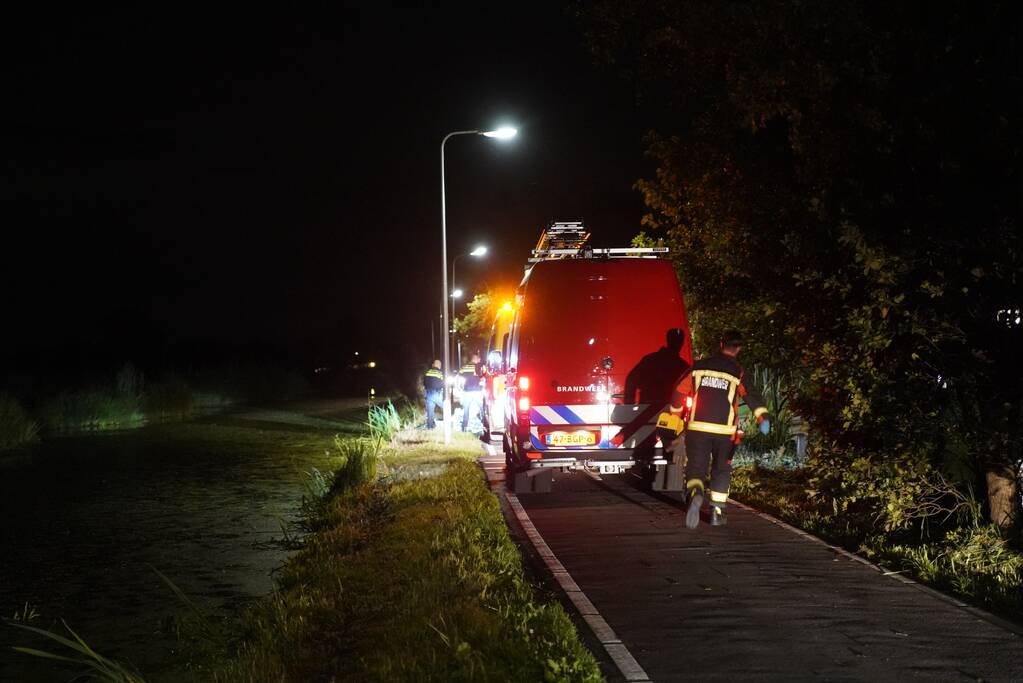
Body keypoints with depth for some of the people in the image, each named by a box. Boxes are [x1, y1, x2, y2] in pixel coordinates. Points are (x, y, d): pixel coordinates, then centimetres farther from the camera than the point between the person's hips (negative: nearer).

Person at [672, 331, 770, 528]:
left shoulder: (700, 366, 5)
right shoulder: (737, 371, -2)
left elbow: (680, 391, 8)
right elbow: (751, 395, -17)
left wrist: (675, 412, 23)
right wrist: (763, 416, -24)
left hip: (697, 427, 1)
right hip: (724, 430, -1)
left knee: (696, 467, 4)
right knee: (721, 470, 16)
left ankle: (695, 494, -28)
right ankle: (717, 512, 15)